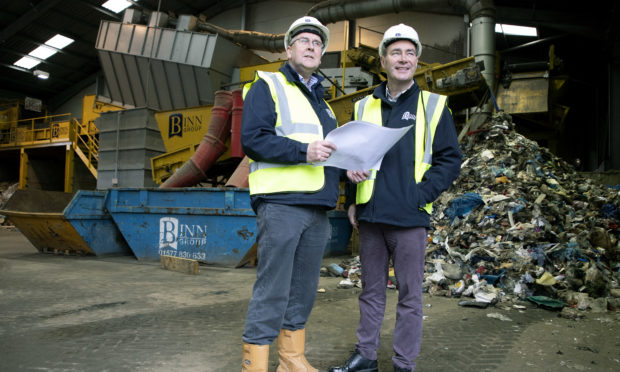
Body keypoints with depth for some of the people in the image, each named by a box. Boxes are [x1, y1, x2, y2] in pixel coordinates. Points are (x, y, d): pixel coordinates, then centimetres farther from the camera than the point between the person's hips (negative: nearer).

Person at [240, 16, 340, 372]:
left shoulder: (321, 100, 25)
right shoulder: (267, 86, 2)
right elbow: (252, 139, -11)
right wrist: (303, 151, -20)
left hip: (317, 207, 8)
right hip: (281, 203, -7)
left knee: (304, 289, 13)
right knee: (272, 291, -6)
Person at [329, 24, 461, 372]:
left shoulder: (433, 106, 3)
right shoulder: (364, 107, 13)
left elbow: (450, 159, 0)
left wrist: (421, 195, -12)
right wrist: (353, 200, 9)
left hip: (409, 218, -3)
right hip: (370, 215, 4)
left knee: (410, 293, 4)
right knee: (371, 290, 14)